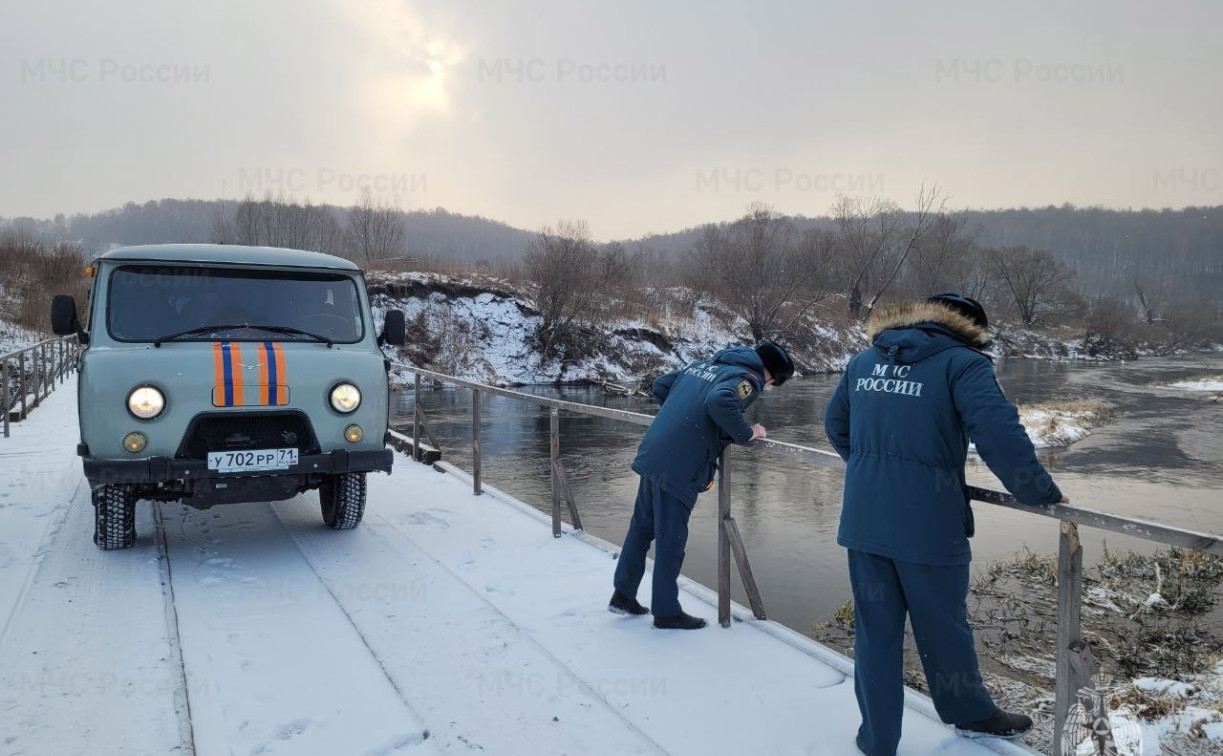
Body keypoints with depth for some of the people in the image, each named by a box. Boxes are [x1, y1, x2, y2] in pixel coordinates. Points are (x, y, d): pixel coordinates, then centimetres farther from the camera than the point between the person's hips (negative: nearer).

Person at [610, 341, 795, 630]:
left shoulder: (703, 365, 18)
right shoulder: (747, 378, -6)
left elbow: (660, 386, 21)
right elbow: (719, 402, -27)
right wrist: (746, 433, -12)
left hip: (652, 455, 8)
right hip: (679, 468, -8)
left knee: (642, 526, 19)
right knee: (671, 539, 4)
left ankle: (623, 594, 30)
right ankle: (667, 612, 18)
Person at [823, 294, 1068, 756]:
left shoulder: (864, 362, 12)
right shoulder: (963, 363, -7)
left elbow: (835, 424, 21)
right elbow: (1000, 435, -18)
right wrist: (1042, 494, -6)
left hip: (864, 522, 4)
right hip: (928, 527, -4)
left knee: (874, 630, 14)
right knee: (943, 627, 16)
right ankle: (970, 715, 41)